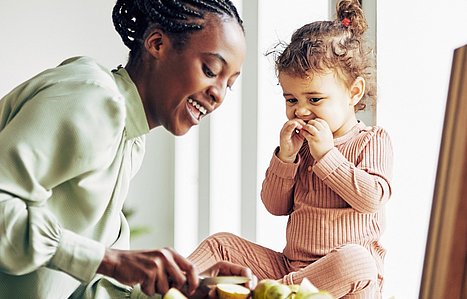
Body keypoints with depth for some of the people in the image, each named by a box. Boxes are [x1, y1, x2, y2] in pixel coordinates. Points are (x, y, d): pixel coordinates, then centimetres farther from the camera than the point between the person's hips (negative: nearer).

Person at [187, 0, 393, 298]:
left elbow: (372, 198, -17)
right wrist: (285, 156, -7)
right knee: (221, 244, -2)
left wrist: (325, 155, -16)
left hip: (348, 269, -5)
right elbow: (275, 206, 8)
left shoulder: (373, 140, -1)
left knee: (354, 259, -40)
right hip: (291, 264, 5)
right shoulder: (300, 144, 13)